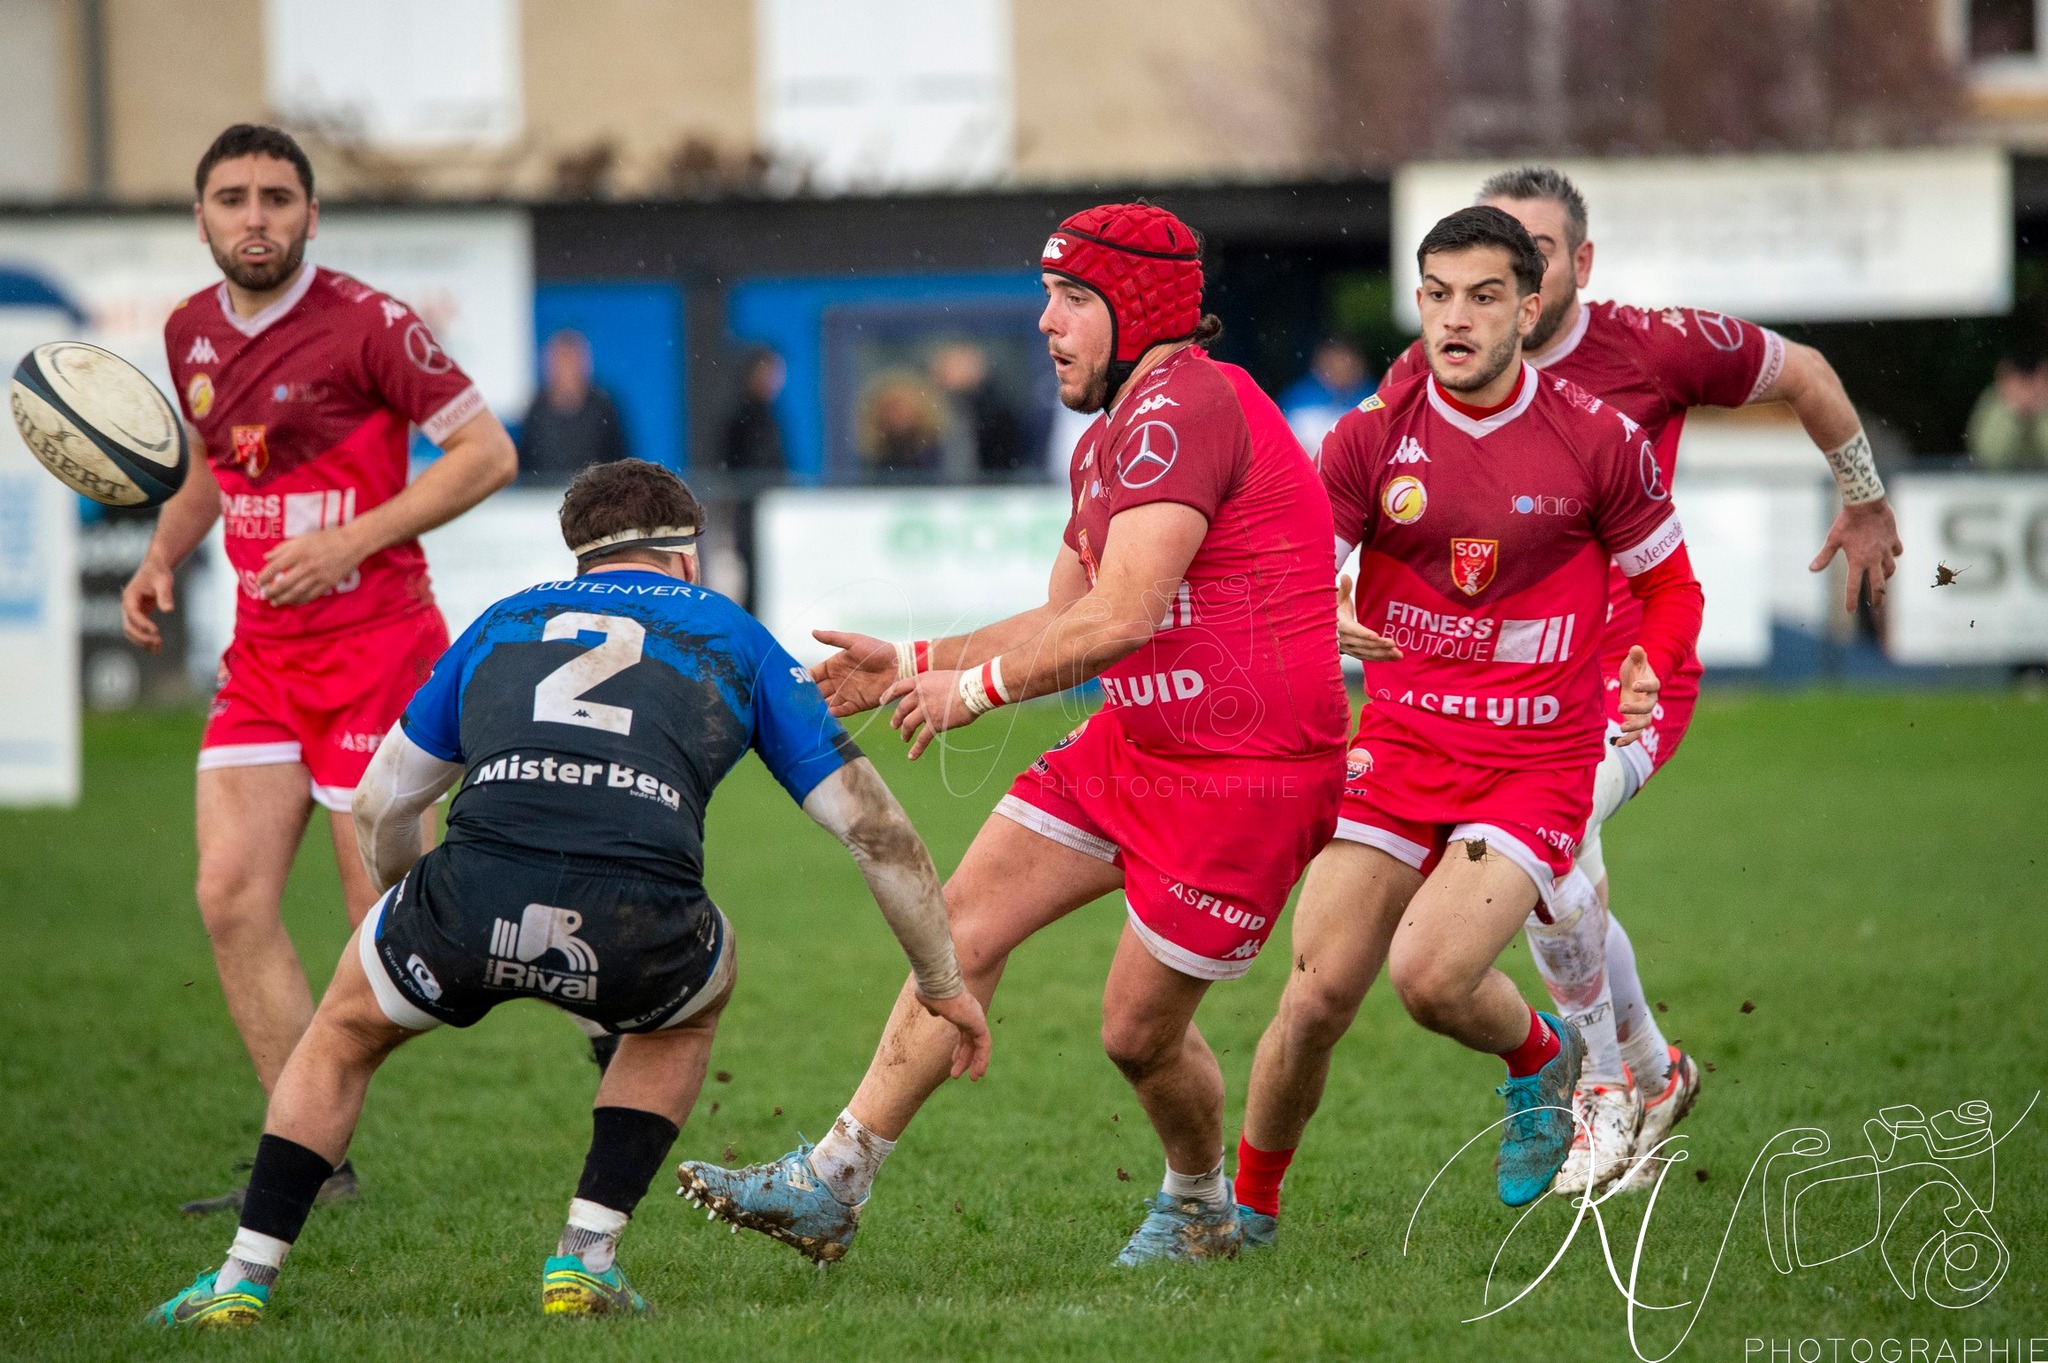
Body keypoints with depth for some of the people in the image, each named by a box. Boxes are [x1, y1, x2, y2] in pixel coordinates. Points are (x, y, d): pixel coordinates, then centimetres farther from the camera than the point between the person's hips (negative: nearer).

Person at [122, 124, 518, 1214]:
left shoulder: (365, 324, -12)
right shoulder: (191, 334, 8)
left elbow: (486, 453, -12)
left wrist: (352, 541, -19)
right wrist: (161, 556, 7)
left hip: (375, 643, -7)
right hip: (261, 653, 7)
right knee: (230, 895, -5)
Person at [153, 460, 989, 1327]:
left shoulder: (505, 622, 31)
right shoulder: (731, 637, 27)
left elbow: (379, 808, 38)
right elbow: (872, 826, 25)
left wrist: (407, 911, 58)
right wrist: (941, 981, 37)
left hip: (471, 903, 1)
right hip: (638, 929, -1)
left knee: (343, 1034, 33)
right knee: (691, 1006, 37)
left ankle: (245, 1278, 25)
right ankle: (585, 1259, 25)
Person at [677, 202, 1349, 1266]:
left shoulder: (1183, 408, -19)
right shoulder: (1109, 440, 15)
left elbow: (1123, 616, -26)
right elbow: (1062, 619, 25)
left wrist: (977, 685, -14)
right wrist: (912, 663, 16)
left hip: (1246, 774, -10)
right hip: (1136, 742, 10)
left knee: (1138, 1031, -2)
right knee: (965, 925, 1)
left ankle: (1199, 1208, 28)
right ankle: (830, 1185, 3)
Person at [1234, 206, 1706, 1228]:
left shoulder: (1597, 440, -4)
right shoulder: (1372, 436, -1)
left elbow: (1669, 585, 8)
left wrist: (1647, 674, -12)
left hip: (1536, 766, -2)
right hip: (1397, 748, 2)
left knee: (1430, 976, -22)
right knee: (1317, 996, -8)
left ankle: (1540, 1056, 13)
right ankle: (1248, 1205, 14)